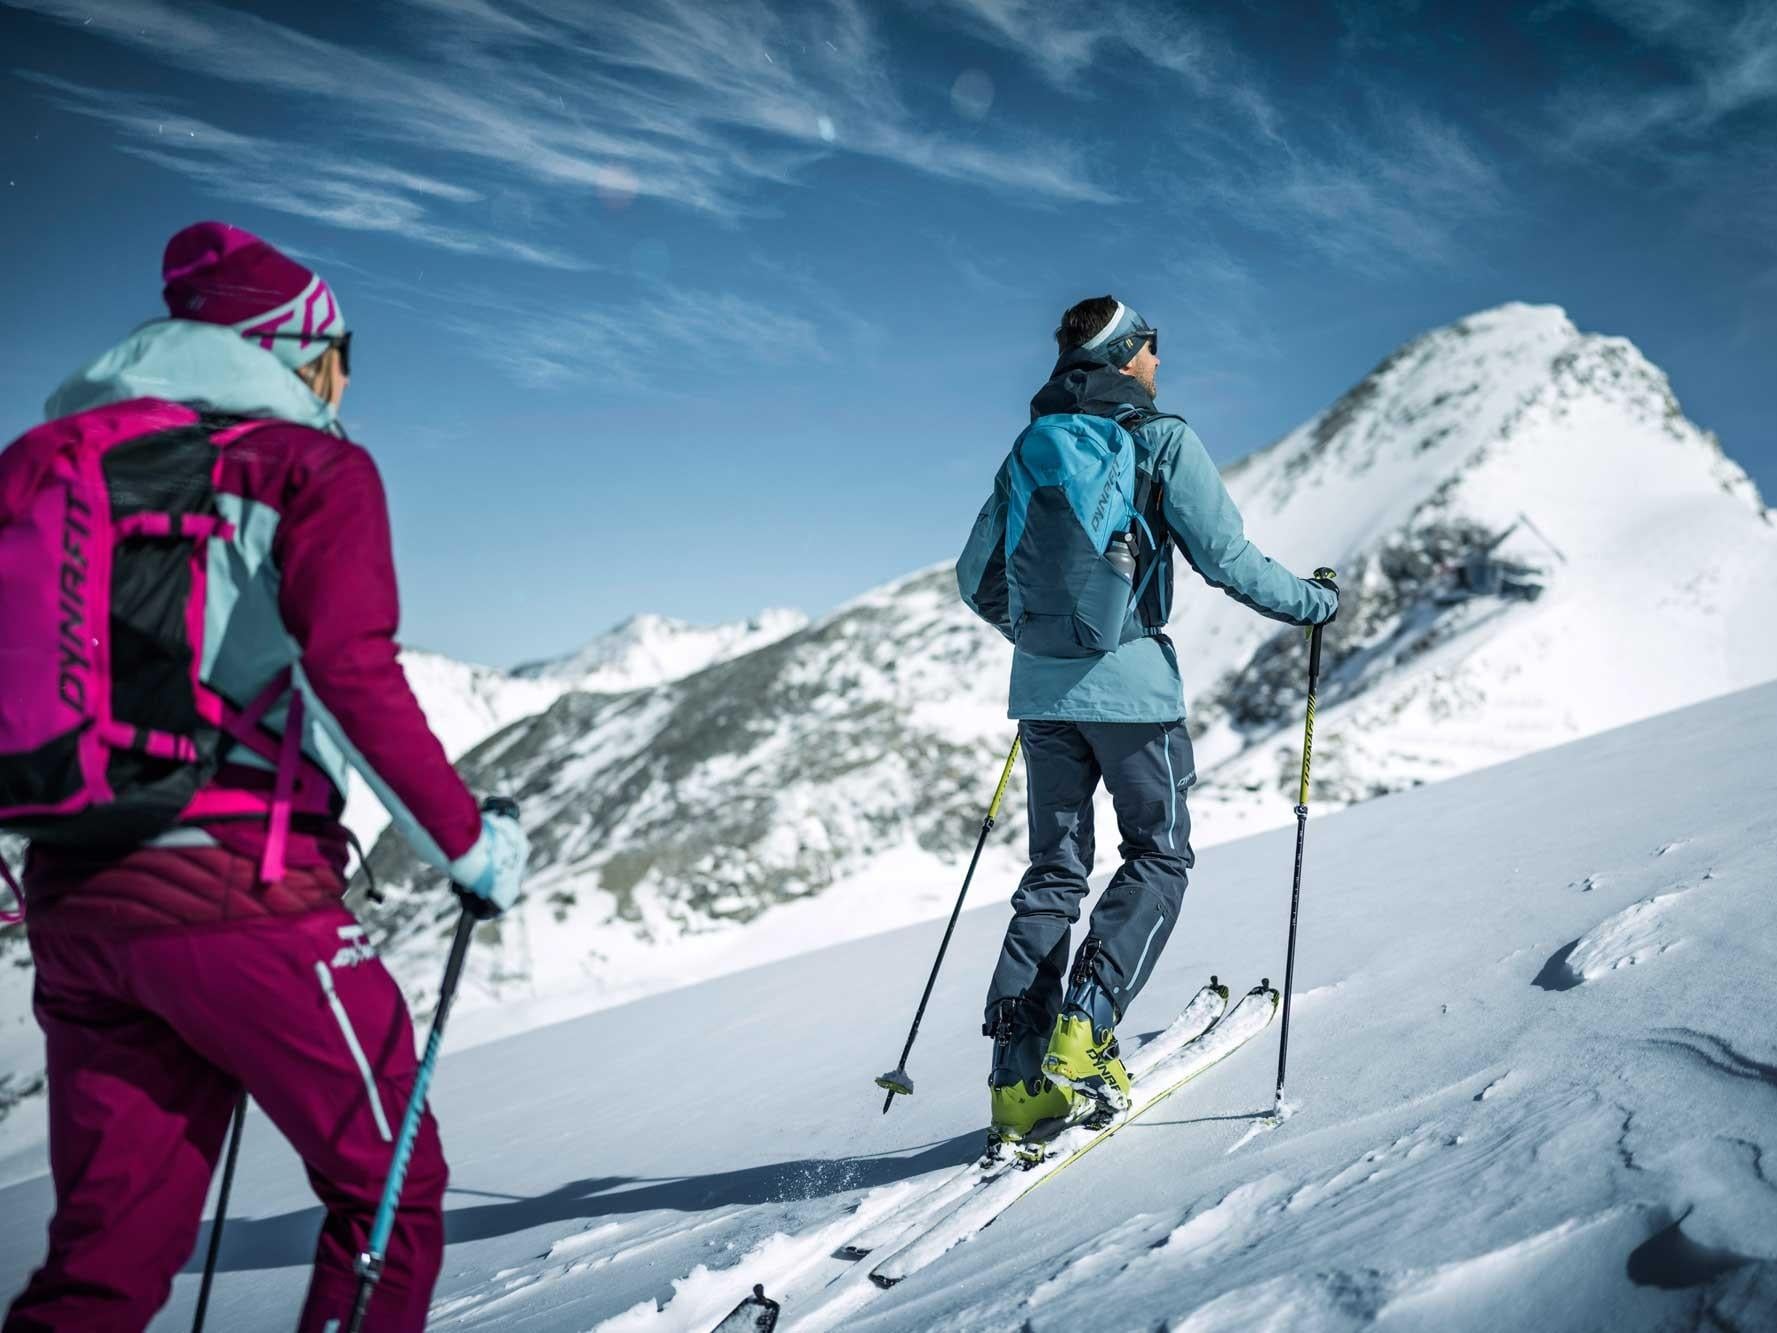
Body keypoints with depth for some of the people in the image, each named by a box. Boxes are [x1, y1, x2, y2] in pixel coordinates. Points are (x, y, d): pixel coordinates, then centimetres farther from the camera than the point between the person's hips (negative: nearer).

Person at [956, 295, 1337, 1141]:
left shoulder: (1030, 448, 11)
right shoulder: (1161, 440, -4)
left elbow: (977, 578, 14)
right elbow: (1227, 557, -8)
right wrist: (1313, 602, 8)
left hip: (1041, 686, 5)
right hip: (1129, 684, -5)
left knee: (1054, 871, 11)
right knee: (1158, 857, 10)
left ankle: (1019, 1075, 4)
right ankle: (1081, 1031, -6)